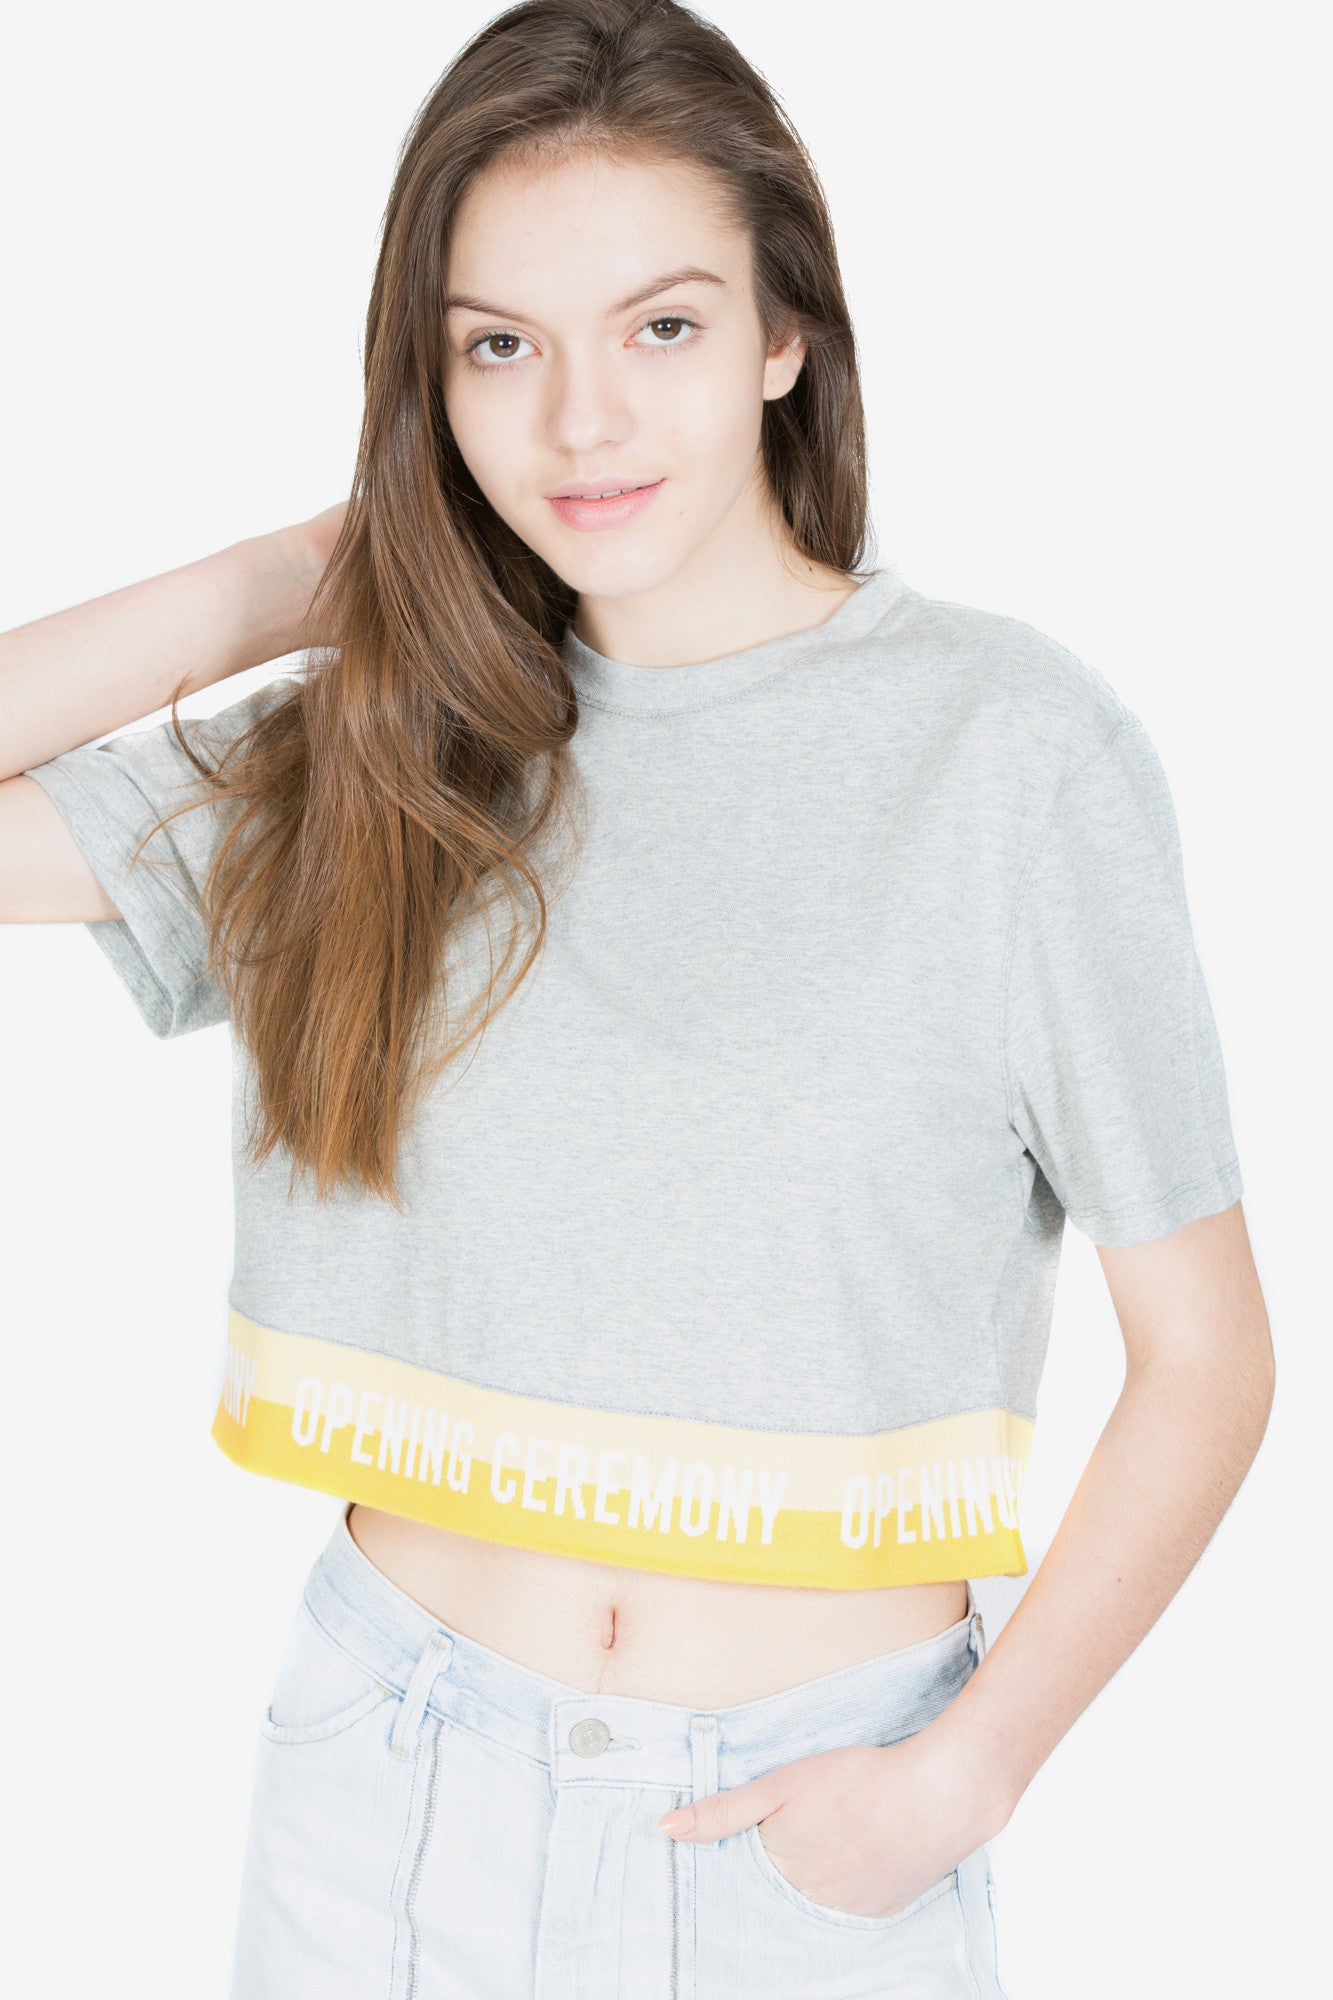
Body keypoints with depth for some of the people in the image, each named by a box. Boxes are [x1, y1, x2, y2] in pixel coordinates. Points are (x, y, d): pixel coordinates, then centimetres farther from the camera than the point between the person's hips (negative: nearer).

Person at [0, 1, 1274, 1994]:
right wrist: (291, 583, -5)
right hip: (389, 1776, 3)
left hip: (816, 1831, -2)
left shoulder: (1014, 747, -11)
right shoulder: (380, 750, -1)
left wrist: (962, 1783, -14)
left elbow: (1205, 1356, -7)